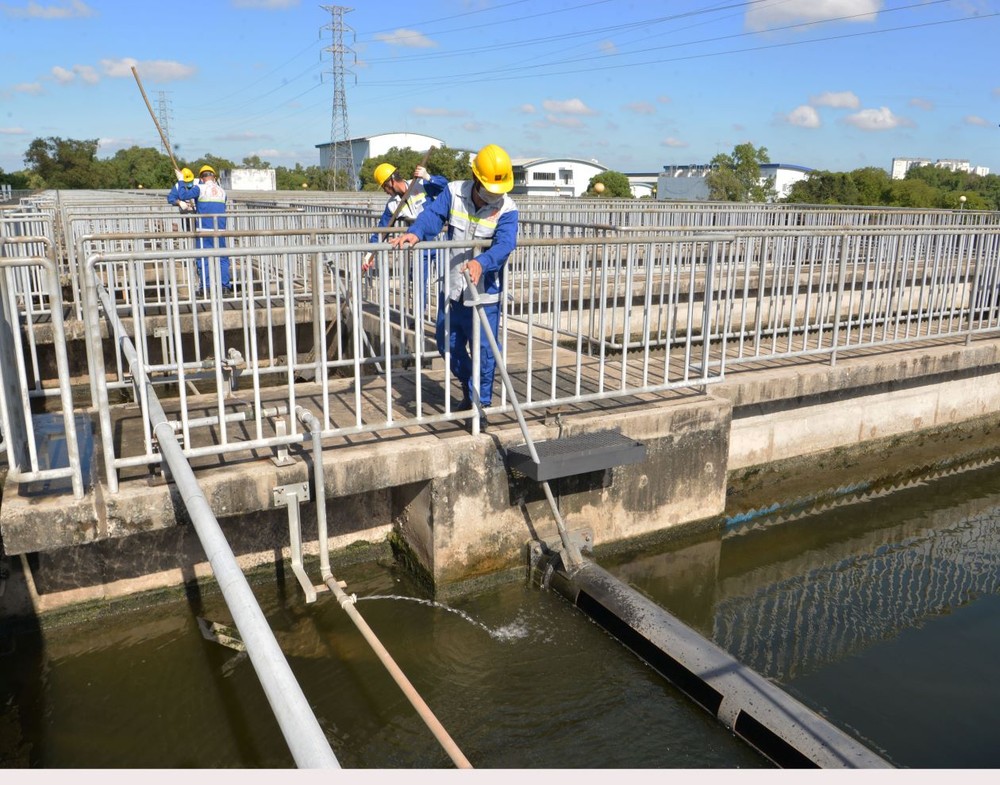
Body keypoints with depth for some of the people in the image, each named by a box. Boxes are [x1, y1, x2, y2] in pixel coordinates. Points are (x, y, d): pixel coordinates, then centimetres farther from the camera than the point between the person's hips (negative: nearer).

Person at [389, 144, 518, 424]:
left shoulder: (507, 209, -13)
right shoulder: (454, 193, -3)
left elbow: (504, 245, -27)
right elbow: (433, 215, -14)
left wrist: (481, 262, -47)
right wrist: (415, 233, -36)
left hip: (484, 293, -4)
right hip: (451, 287, 4)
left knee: (484, 351, 1)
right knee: (448, 345, 16)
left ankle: (481, 403, 19)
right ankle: (469, 389, 40)